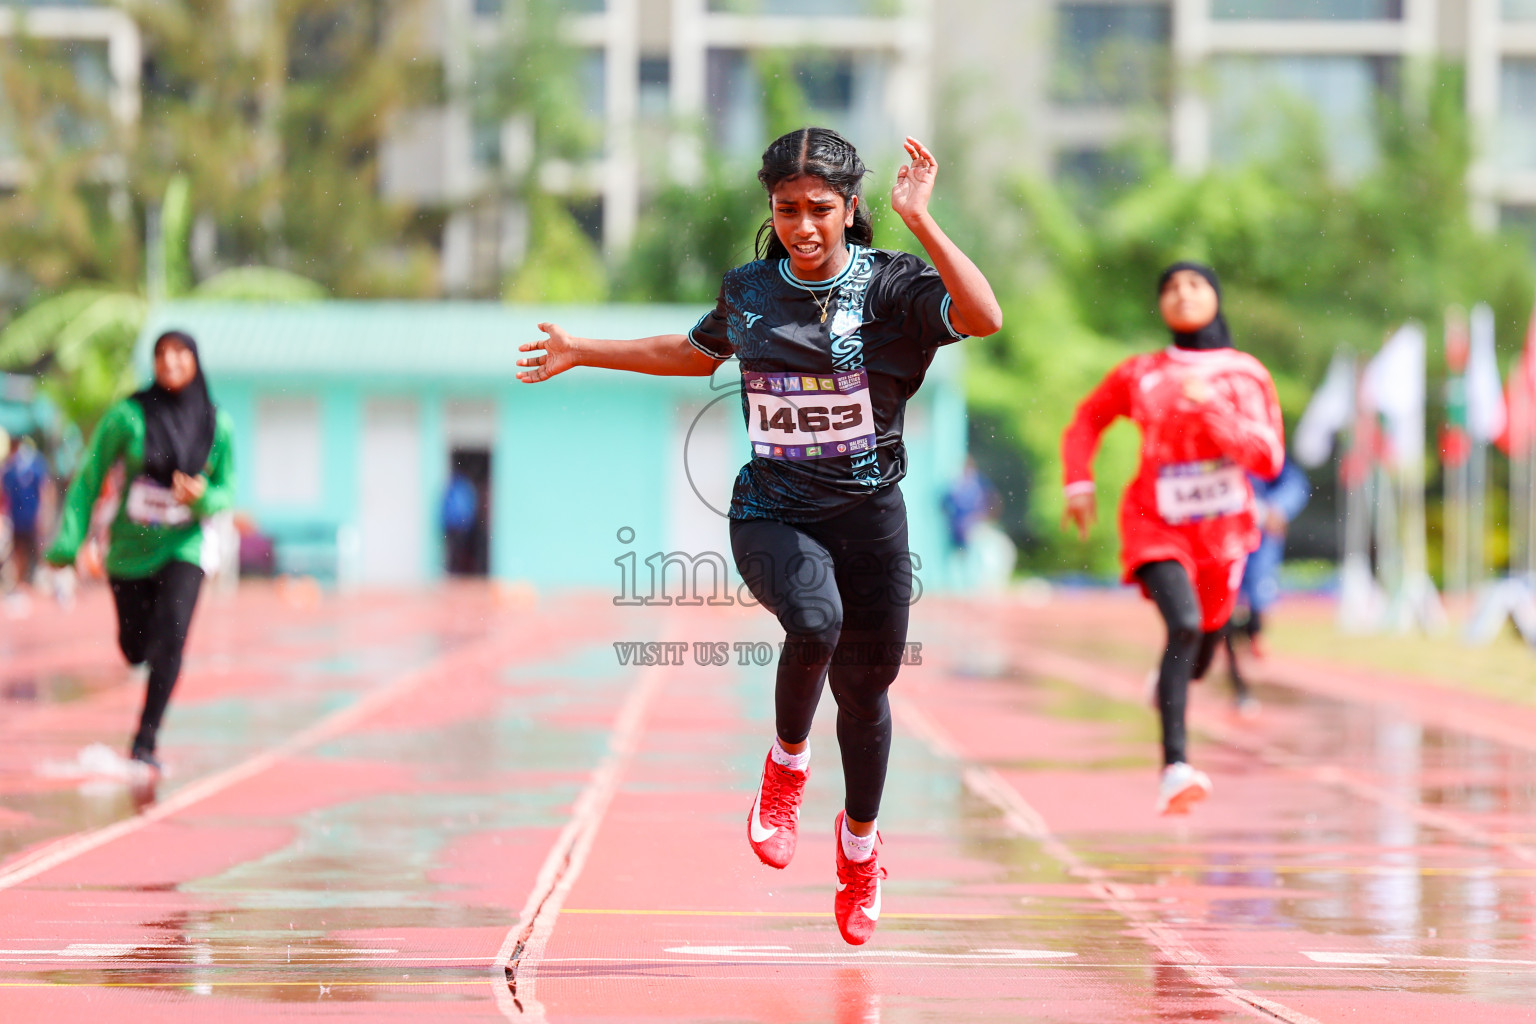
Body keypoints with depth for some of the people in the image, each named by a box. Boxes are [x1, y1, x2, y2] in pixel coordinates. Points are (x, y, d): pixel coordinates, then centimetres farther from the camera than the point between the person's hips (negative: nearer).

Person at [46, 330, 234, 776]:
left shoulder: (217, 425, -4)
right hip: (130, 550, 0)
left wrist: (202, 499, -21)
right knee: (135, 648, 10)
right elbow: (89, 479, -5)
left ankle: (145, 742, -16)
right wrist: (69, 542, -10)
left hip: (183, 548, 0)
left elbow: (227, 492, 3)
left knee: (170, 636, -21)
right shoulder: (128, 416, -10)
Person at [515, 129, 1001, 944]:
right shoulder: (748, 291, 3)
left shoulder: (890, 285, -7)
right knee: (814, 621, -31)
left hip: (868, 516, 0)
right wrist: (584, 353, 28)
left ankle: (859, 843, 38)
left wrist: (918, 220, -31)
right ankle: (786, 764, -2)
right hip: (770, 516, 0)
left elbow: (983, 317, -27)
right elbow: (695, 353, 25)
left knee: (864, 689, 9)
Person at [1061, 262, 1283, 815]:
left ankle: (1166, 686, 55)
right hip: (1156, 526, -3)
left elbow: (1268, 459, -10)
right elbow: (1084, 423, 16)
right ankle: (1174, 769, -33)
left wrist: (1211, 410, -21)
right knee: (1185, 625, -27)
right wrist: (1078, 483, 1)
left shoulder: (1248, 375, -1)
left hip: (1221, 529, 3)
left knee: (1200, 659, 15)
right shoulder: (1139, 375, 0)